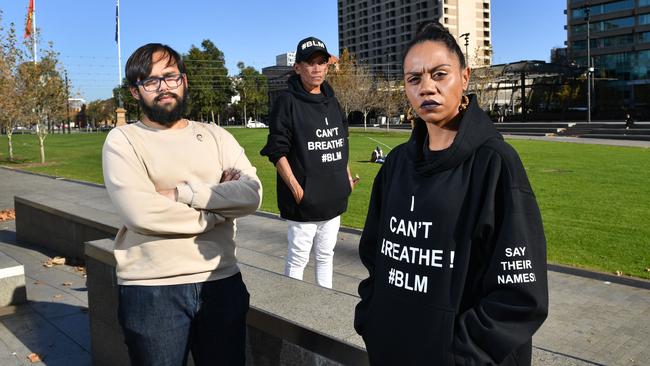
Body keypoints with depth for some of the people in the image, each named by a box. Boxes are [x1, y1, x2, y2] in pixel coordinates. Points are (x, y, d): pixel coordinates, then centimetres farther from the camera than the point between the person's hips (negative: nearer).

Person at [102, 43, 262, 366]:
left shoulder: (216, 136, 8)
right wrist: (217, 207, -9)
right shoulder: (123, 140, -1)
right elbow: (140, 213, -17)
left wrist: (180, 193, -16)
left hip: (221, 282, 3)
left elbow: (251, 194, -7)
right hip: (151, 290, -3)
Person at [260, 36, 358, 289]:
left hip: (334, 198, 6)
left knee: (326, 254, 18)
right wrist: (296, 188, -19)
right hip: (304, 200, -6)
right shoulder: (288, 102, -8)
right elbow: (277, 151, -12)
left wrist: (346, 176, 13)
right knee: (298, 258, 3)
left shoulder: (332, 102, 11)